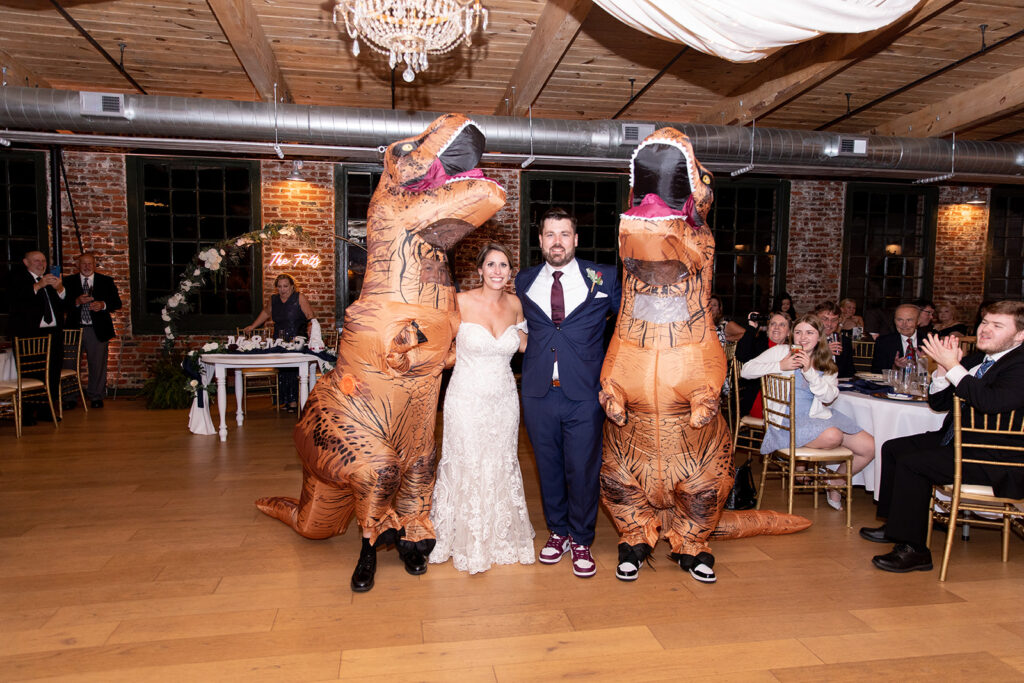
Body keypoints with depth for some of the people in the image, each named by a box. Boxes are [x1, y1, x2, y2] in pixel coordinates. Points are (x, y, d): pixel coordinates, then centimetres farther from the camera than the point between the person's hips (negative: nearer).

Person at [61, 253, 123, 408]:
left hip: (97, 330, 0)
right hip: (74, 328, 0)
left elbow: (117, 303, 4)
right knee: (70, 364, 2)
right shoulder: (69, 282, 8)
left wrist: (103, 305, -14)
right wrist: (77, 301, -19)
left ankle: (96, 397, 15)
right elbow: (63, 303, -1)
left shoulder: (107, 281, 8)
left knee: (97, 365, 4)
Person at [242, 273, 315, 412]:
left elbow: (310, 316, -6)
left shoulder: (299, 298, -2)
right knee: (282, 370, 0)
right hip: (279, 341, 4)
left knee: (293, 369, -9)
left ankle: (294, 400, -1)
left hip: (297, 340, -4)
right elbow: (266, 312, 30)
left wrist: (310, 328, -24)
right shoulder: (273, 299, 12)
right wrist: (253, 326, 31)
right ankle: (285, 399, 9)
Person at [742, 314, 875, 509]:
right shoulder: (782, 351, 3)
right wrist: (780, 366, -16)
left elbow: (829, 396, -2)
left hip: (819, 416, 6)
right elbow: (746, 370, -7)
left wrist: (809, 371, -15)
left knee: (870, 447, -5)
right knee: (832, 436, -31)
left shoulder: (826, 364, 14)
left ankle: (835, 485, 18)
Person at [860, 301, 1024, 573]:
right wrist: (944, 366, -6)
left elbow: (992, 401, -33)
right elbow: (938, 402, 10)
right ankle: (894, 525, 22)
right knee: (893, 448, 9)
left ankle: (913, 550, -12)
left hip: (996, 459, -10)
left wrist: (952, 366, -25)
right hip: (960, 442, 10)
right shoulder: (976, 359, 12)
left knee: (912, 463, -23)